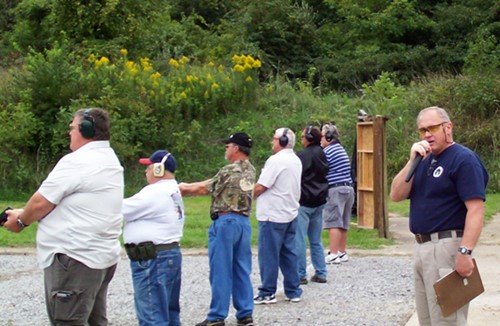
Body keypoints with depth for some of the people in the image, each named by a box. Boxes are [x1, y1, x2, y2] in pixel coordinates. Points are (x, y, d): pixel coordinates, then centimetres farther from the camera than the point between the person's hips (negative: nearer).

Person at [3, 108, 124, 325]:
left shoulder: (76, 161, -16)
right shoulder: (109, 160, 15)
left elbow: (41, 202, -13)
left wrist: (21, 220, 6)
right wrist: (27, 214, 16)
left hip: (76, 258, -10)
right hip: (102, 255, 10)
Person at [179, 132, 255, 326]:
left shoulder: (229, 171, -12)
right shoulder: (250, 170, 12)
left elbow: (205, 189, -1)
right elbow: (214, 182, 15)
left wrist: (185, 189, 16)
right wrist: (188, 186, 17)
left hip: (225, 222, -7)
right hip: (244, 222, 7)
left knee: (220, 272, -2)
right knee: (242, 271, 10)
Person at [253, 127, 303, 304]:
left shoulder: (276, 160, -16)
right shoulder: (296, 160, 12)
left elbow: (261, 187, -18)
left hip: (273, 216, -9)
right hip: (291, 214, 9)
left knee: (268, 255, -1)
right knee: (288, 253, 13)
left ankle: (267, 293, 4)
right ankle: (293, 291, 16)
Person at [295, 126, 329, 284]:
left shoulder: (301, 156, -16)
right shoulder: (321, 154, 7)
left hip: (303, 202, -8)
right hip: (319, 202, 8)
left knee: (299, 240, -2)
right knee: (316, 240, 15)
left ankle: (301, 275, -1)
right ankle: (320, 273, 16)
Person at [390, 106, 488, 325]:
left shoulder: (463, 159, -11)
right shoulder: (425, 161, 15)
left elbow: (476, 209, -20)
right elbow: (396, 195, 5)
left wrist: (465, 252, -29)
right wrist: (412, 161, -7)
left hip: (446, 247, -9)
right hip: (421, 247, 9)